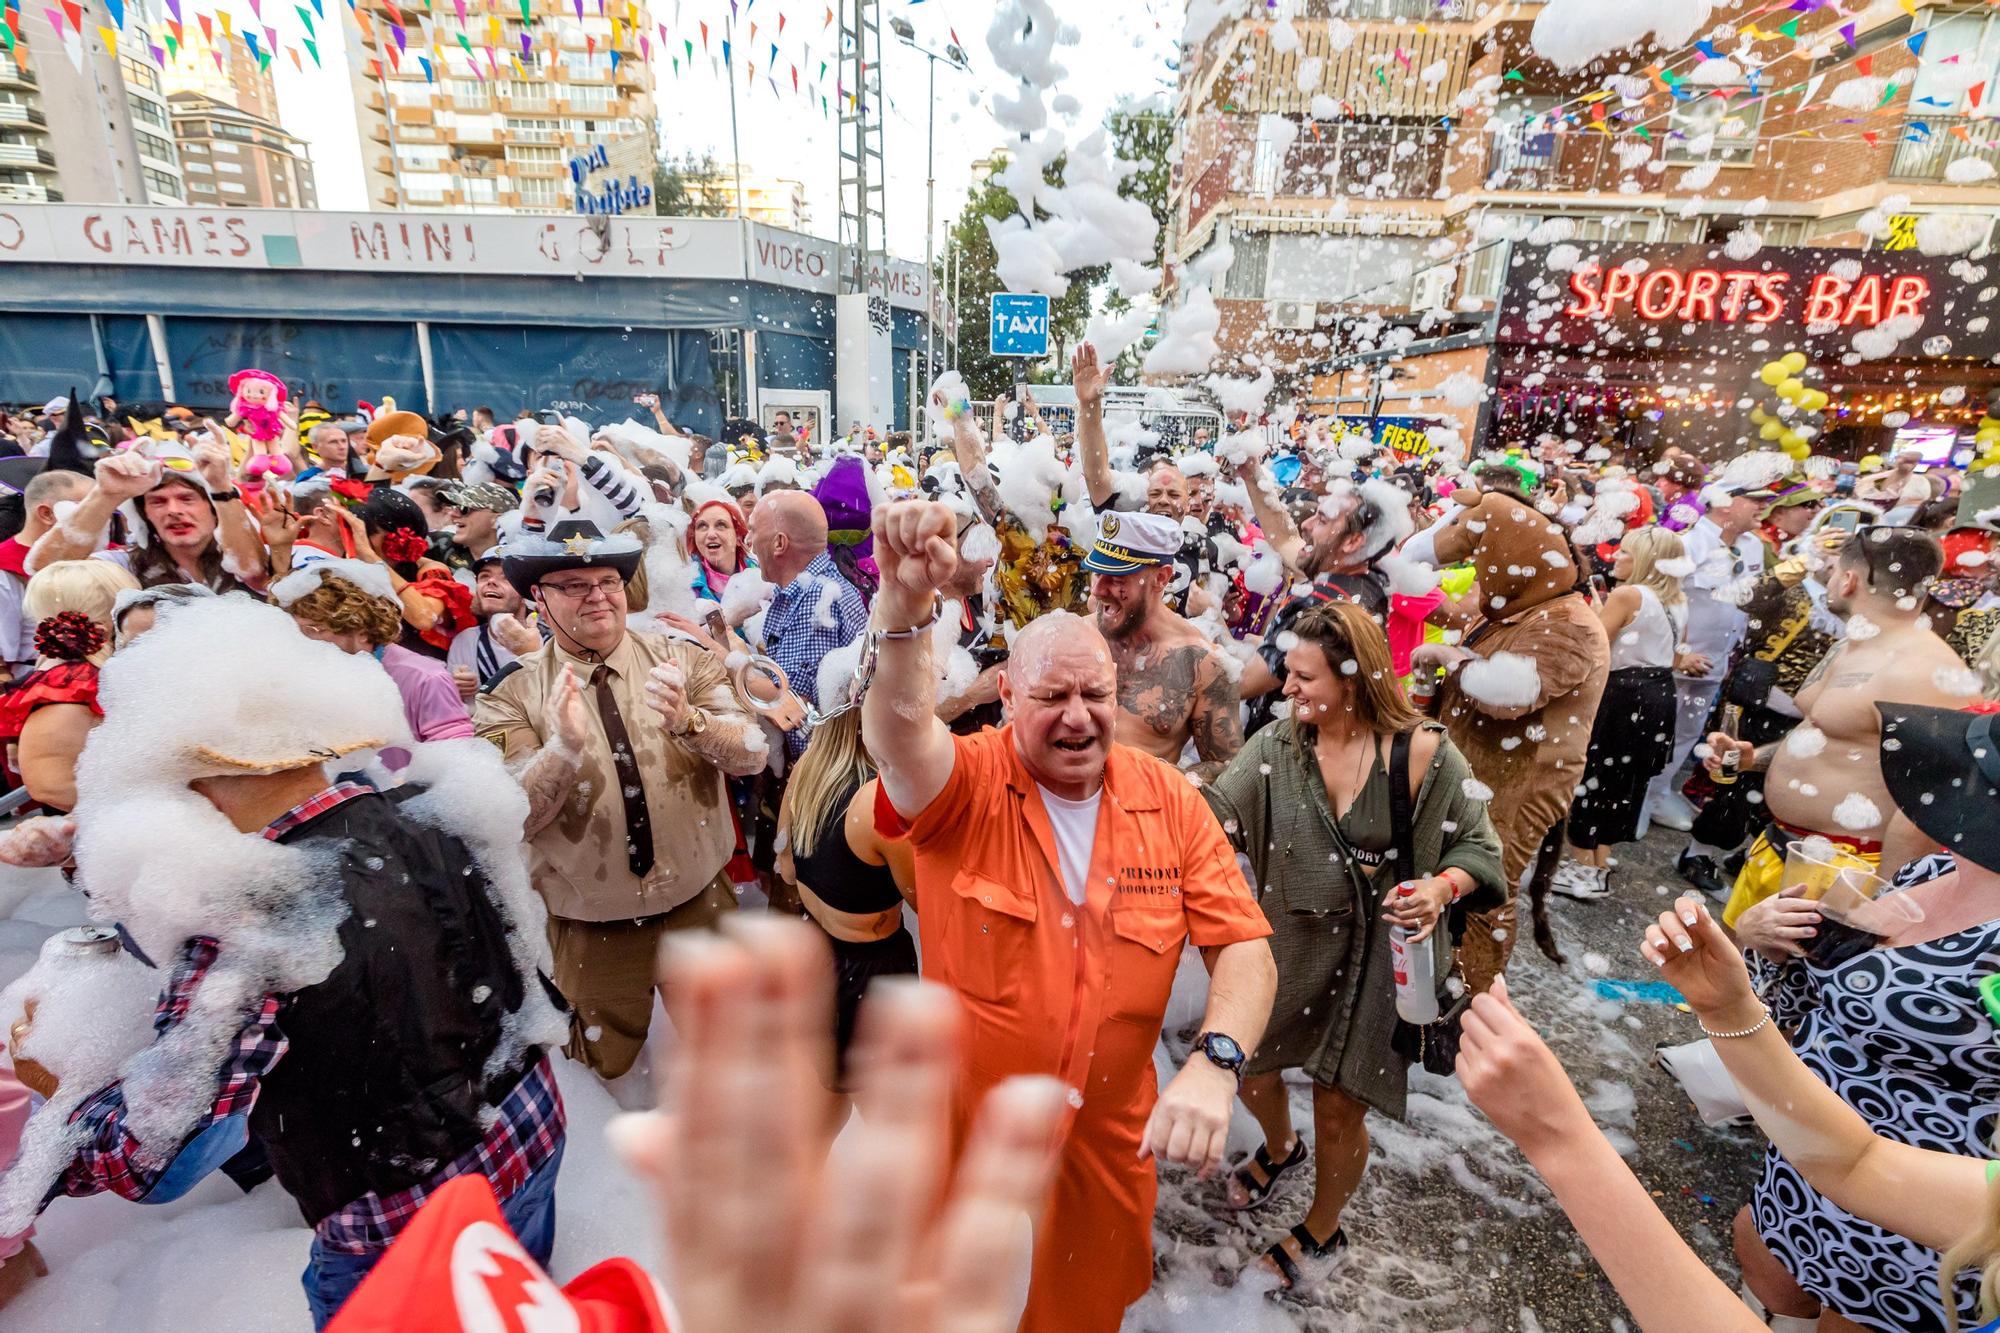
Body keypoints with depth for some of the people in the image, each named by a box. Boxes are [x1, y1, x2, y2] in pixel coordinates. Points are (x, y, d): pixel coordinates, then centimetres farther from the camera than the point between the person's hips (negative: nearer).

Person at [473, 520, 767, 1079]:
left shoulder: (683, 659, -8)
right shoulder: (512, 693, -10)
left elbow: (751, 754, -17)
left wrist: (688, 722, -37)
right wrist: (564, 747, -36)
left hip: (702, 905, 1)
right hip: (591, 927, -1)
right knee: (610, 1066, 23)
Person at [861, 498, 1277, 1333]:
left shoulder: (1169, 801, -10)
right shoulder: (966, 784, -18)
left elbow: (1244, 948, -11)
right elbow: (901, 729, -40)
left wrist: (1216, 1061, -28)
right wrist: (905, 606, -57)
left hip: (1111, 1133, 2)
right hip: (966, 1131, -2)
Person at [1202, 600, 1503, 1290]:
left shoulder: (1422, 753, -17)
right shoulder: (1277, 745, -9)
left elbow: (1476, 845, -6)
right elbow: (1218, 813, -18)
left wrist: (1443, 888, -25)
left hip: (1379, 960, -3)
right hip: (1290, 945, 3)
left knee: (1339, 1109, 11)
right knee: (1248, 1068, 17)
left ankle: (1322, 1229, 44)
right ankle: (1279, 1147, 55)